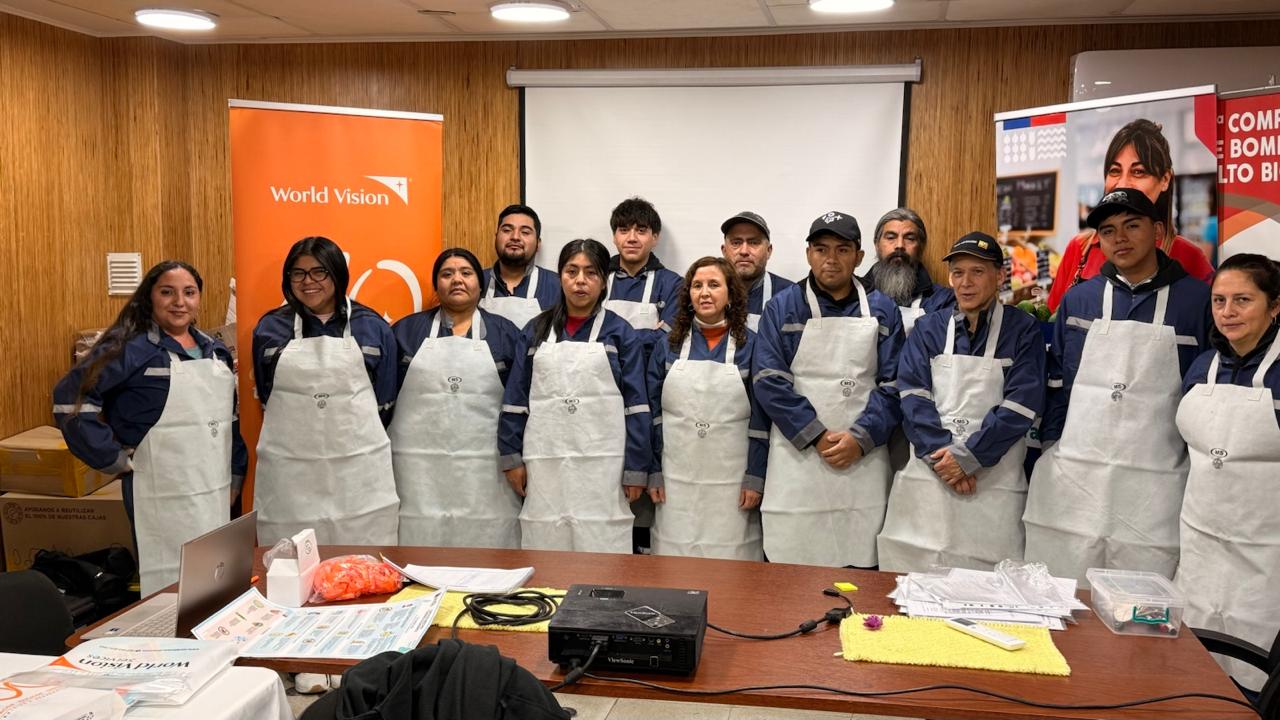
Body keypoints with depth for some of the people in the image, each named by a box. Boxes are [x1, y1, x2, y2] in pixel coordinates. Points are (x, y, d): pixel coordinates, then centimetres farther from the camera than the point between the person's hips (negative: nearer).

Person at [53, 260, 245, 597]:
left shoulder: (215, 350, 13)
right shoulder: (131, 349, -8)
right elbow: (71, 397, -14)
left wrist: (235, 476, 16)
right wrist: (115, 458, -13)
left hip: (217, 494, 6)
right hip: (165, 499, -6)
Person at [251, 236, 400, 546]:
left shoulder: (373, 327, 6)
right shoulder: (270, 328, 7)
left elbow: (384, 403, 10)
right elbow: (266, 398, 14)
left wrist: (357, 443, 9)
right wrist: (298, 438, 10)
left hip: (359, 472, 0)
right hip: (289, 473, 1)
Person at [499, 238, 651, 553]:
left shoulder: (620, 333, 3)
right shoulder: (536, 331, 10)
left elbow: (636, 405, -1)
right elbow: (516, 399, 9)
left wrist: (635, 469, -6)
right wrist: (512, 458, 3)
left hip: (602, 465, -2)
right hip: (545, 464, 2)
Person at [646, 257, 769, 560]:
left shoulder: (750, 345, 0)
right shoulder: (669, 345, 5)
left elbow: (760, 420, -1)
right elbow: (652, 413, 5)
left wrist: (755, 478, -6)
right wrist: (654, 473, 0)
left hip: (731, 483, -1)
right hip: (676, 481, 2)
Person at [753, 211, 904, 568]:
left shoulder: (882, 311, 9)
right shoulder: (782, 308, 3)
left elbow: (893, 385, 4)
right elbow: (769, 381, -5)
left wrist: (860, 437, -10)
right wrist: (816, 436, -11)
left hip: (864, 462, 2)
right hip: (797, 460, -1)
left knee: (860, 565, 4)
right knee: (789, 575, 1)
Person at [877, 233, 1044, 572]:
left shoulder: (1023, 331, 4)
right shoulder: (929, 328, 11)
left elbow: (1021, 405, -6)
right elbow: (912, 395, 0)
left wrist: (968, 457, -13)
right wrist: (940, 455, -13)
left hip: (994, 483, -2)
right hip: (927, 477, 2)